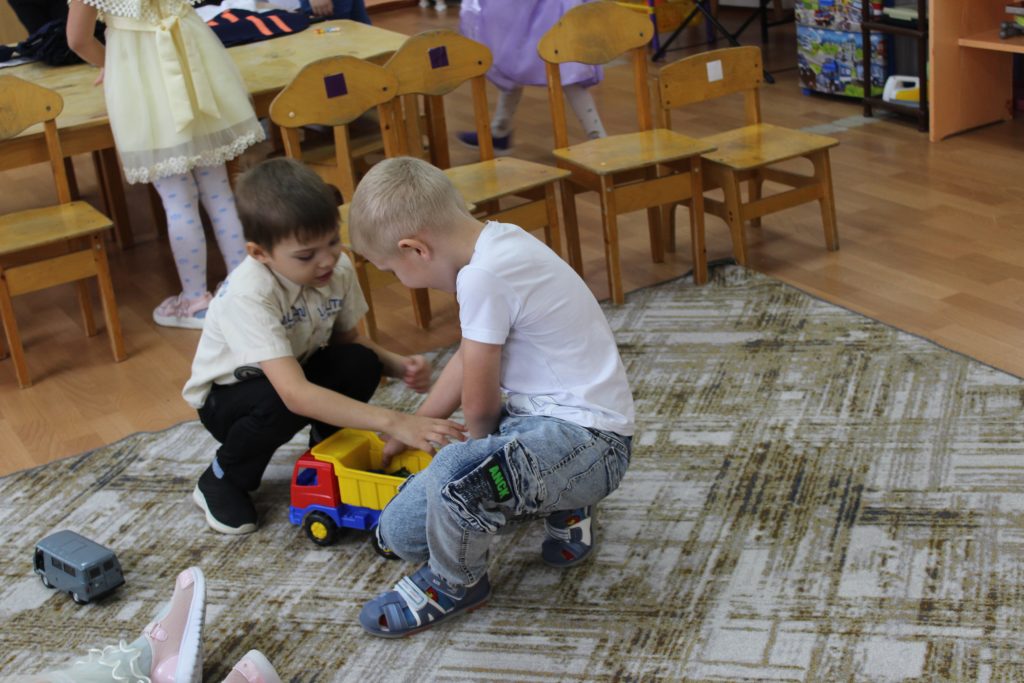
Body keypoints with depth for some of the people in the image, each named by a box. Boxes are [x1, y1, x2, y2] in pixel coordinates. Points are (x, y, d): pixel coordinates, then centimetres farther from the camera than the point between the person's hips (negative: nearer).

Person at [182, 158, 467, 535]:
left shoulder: (338, 268, -19)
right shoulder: (248, 296, -37)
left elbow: (347, 338, -1)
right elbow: (294, 393, -46)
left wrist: (399, 365, -23)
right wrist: (392, 421, -53)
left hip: (299, 368, 5)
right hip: (227, 394, -4)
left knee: (361, 364, -25)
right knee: (281, 404, -37)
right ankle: (222, 480, -6)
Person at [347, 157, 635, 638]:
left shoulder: (483, 274, -25)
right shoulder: (496, 240, 5)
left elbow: (479, 403, -18)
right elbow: (468, 359, 18)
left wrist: (482, 440, 6)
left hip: (587, 441, -10)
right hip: (543, 418, 10)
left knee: (456, 472, -37)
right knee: (402, 531, 6)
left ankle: (454, 584, -3)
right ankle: (563, 510, 21)